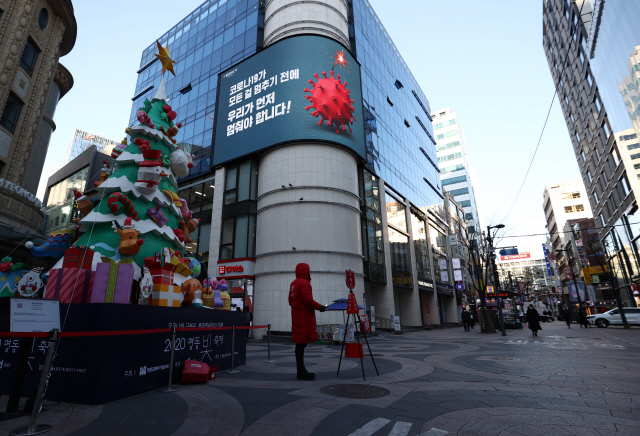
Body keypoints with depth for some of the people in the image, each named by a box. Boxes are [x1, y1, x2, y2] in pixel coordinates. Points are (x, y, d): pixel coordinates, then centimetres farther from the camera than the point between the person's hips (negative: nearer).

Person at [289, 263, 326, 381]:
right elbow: (308, 300, -22)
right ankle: (301, 373, 0)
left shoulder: (293, 284, 15)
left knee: (300, 344, 12)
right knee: (301, 344, -5)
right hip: (304, 319, -9)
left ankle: (301, 371, 20)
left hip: (297, 318, 9)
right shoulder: (304, 283, -14)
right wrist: (320, 307, -9)